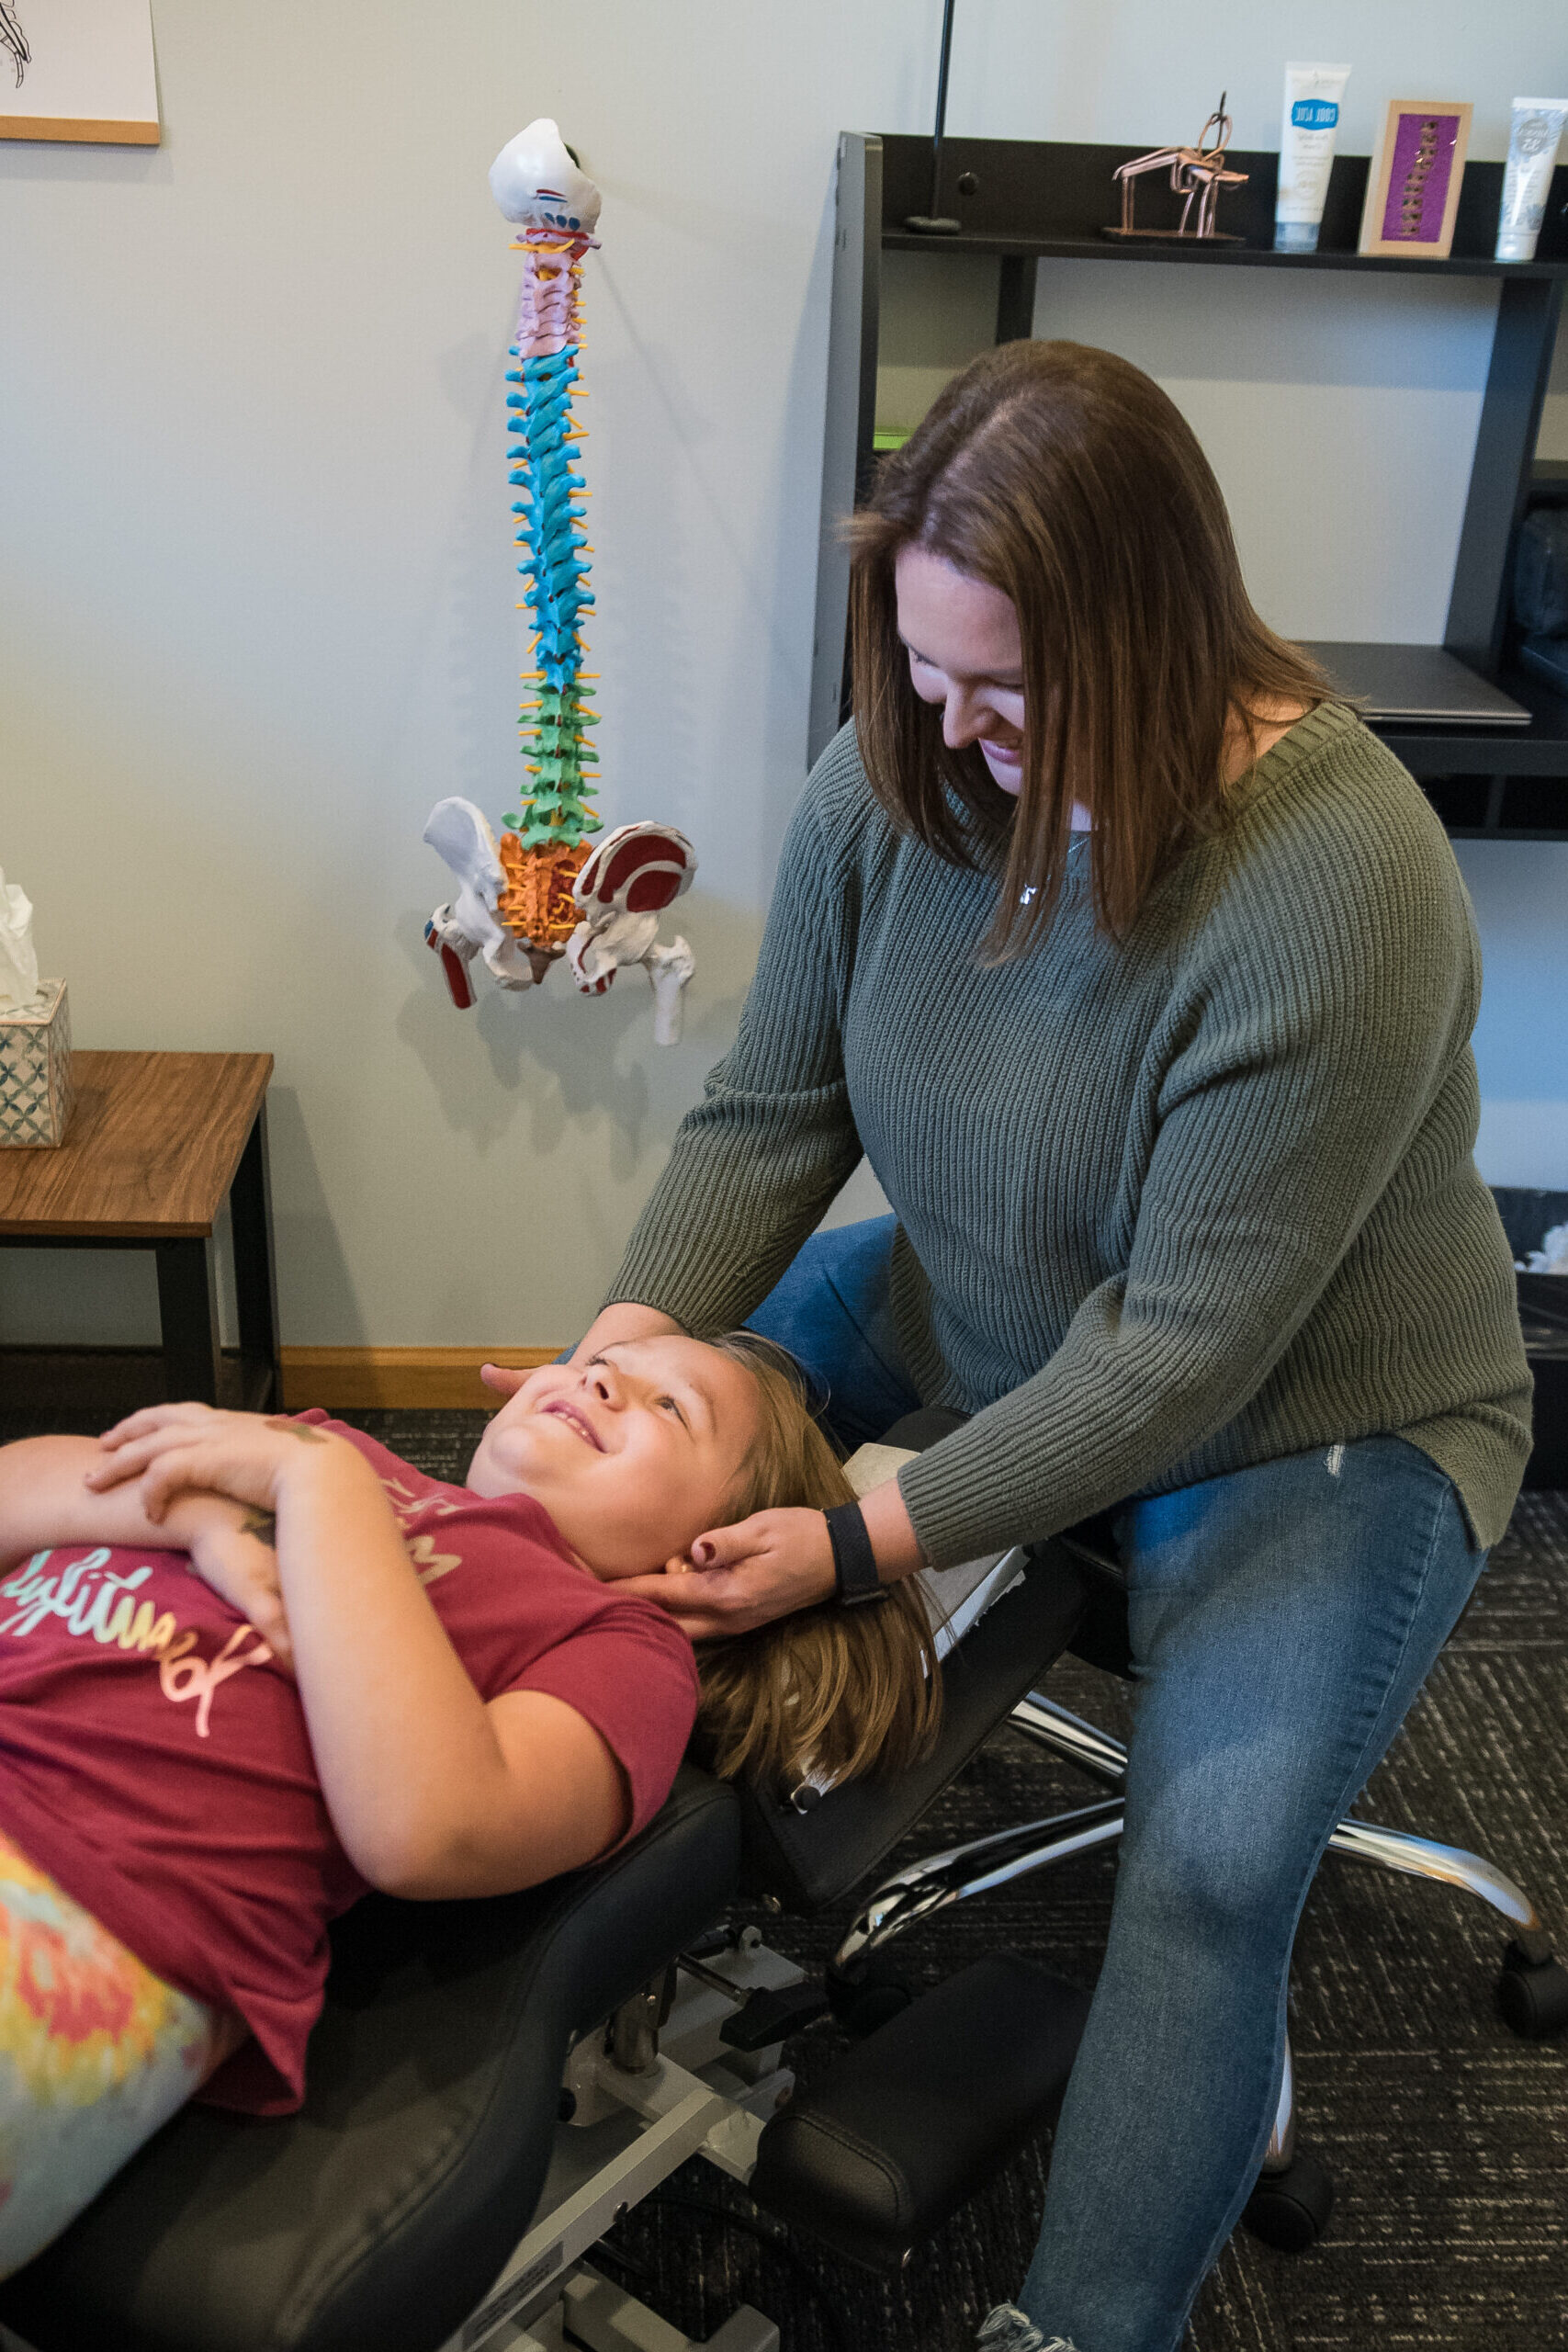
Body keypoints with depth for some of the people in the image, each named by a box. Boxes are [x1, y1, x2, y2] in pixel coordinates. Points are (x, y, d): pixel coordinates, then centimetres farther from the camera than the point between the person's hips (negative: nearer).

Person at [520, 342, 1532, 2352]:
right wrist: (630, 1343, -22)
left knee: (1209, 1875, -21)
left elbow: (1184, 1352, -30)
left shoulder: (1334, 893, -32)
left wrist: (869, 1542, -31)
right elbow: (767, 1115, -7)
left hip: (1303, 1413, -5)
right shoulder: (894, 777, -14)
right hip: (988, 1314, 6)